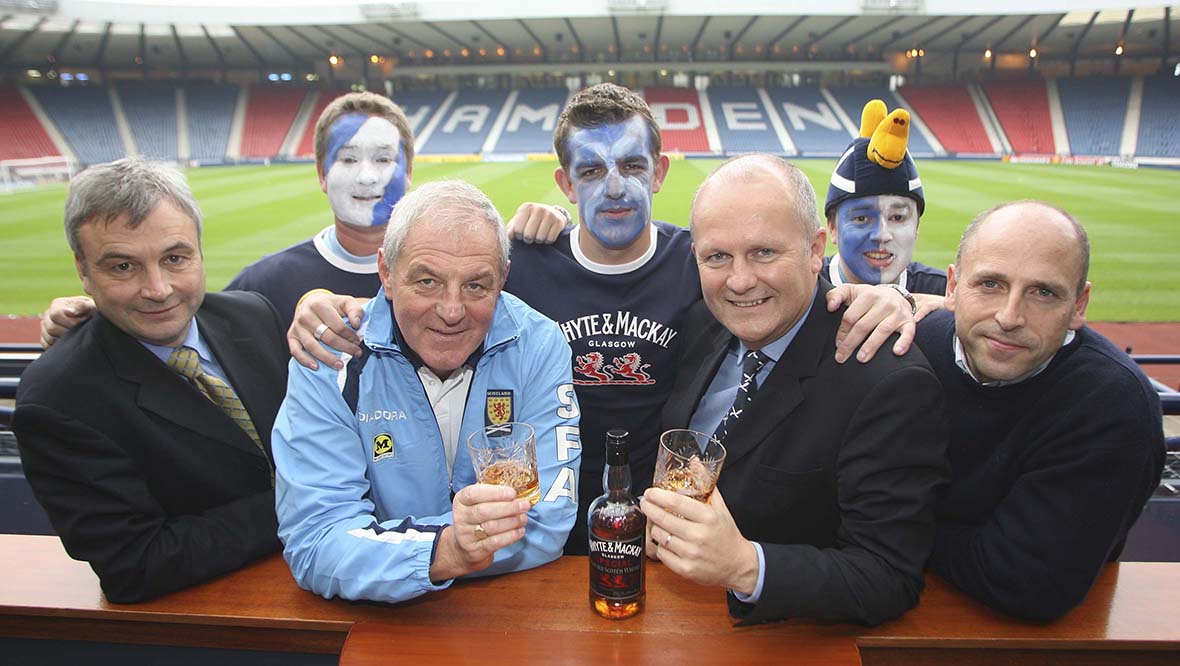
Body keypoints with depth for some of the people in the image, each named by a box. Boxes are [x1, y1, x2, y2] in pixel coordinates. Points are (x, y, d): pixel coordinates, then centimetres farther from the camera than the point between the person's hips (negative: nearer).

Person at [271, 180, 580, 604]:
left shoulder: (538, 346, -10)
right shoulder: (330, 359, -11)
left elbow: (546, 523, -15)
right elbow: (312, 542, -17)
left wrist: (367, 540, -19)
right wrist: (444, 552, -35)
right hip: (377, 620, 0)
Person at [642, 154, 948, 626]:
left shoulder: (891, 384, -21)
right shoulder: (702, 324, -3)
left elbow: (891, 580, -21)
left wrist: (745, 566, -35)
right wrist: (652, 513, -8)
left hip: (779, 639, -3)